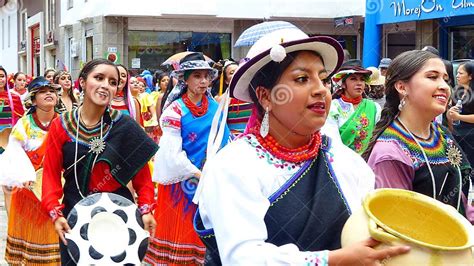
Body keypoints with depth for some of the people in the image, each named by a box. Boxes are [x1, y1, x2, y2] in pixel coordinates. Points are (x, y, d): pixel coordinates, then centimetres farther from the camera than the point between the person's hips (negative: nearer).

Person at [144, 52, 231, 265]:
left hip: (208, 180, 4)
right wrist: (201, 176, -13)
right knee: (177, 230, 2)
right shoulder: (175, 110, -11)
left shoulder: (215, 107, 4)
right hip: (180, 181, -4)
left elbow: (223, 143, 8)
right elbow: (173, 155, -15)